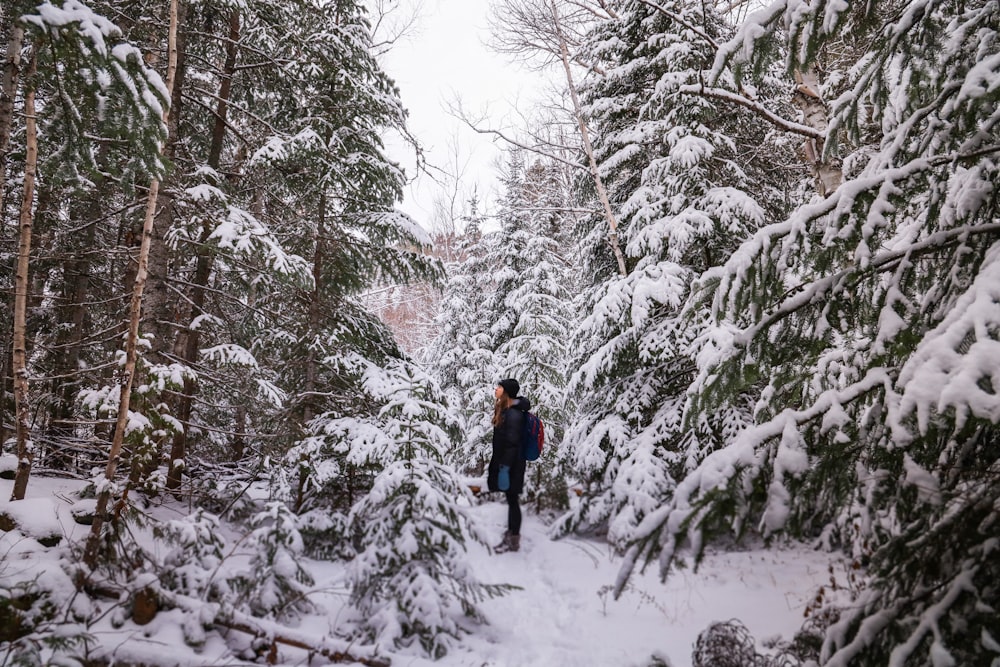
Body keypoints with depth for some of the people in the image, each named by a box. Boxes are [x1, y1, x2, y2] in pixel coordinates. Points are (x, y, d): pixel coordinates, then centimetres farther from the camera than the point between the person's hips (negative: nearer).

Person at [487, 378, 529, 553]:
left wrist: (505, 466, -21)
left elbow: (512, 442, -22)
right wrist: (498, 462, 19)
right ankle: (511, 535, 24)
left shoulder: (514, 414, -20)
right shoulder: (504, 410, 10)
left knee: (512, 500, 0)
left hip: (511, 465, -9)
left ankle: (514, 541, 9)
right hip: (504, 461, 9)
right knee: (511, 500, 15)